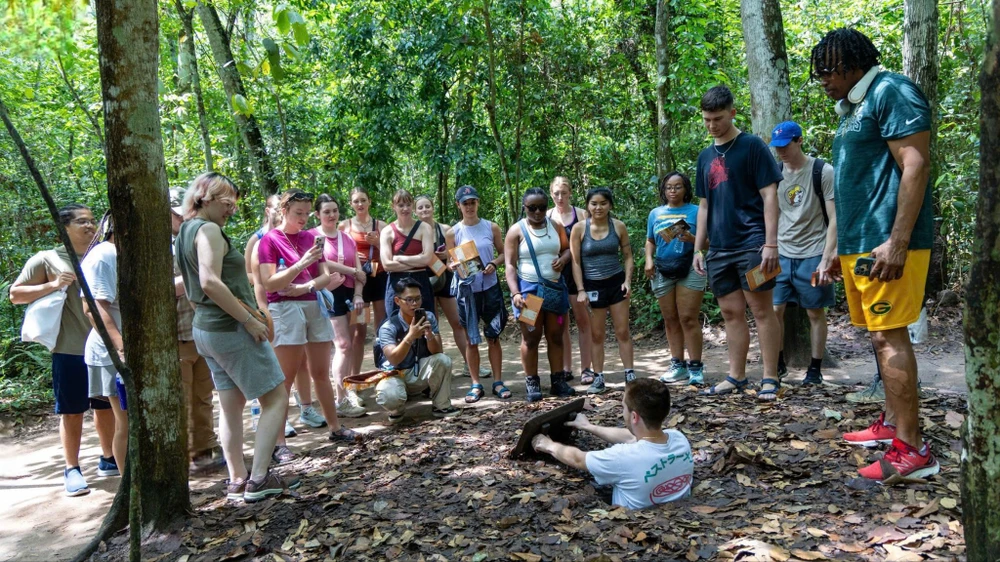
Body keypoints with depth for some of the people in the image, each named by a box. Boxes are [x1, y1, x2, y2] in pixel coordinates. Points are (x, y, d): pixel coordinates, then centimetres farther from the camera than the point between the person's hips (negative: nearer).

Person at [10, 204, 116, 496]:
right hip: (70, 350, -4)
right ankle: (72, 470, 14)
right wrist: (52, 285, -17)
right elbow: (15, 294, -3)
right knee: (72, 412, 3)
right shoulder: (47, 259, -2)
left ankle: (108, 459, 28)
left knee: (106, 406, 14)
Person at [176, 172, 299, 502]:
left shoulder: (186, 232, 15)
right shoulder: (208, 230, -14)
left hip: (205, 327, 10)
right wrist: (249, 320, -21)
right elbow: (211, 282, -25)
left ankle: (237, 481, 18)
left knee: (232, 405, 14)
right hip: (231, 328, -10)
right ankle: (259, 480, -6)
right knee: (276, 399, -3)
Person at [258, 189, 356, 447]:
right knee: (285, 379, -4)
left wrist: (306, 286, -10)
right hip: (286, 310, -5)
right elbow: (269, 283, -13)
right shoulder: (270, 240, -4)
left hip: (315, 307, 5)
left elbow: (326, 276, 9)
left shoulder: (311, 237, 11)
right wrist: (302, 264, -24)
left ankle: (335, 428, 22)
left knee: (321, 373, 12)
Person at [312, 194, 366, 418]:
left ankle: (347, 391, 16)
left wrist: (358, 294, -4)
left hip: (350, 293, 6)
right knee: (343, 345, -11)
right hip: (329, 294, -6)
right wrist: (353, 271, -6)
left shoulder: (347, 238, 16)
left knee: (350, 346, 6)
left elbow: (359, 270, 12)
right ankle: (341, 401, -8)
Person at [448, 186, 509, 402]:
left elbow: (503, 253, 9)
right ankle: (476, 384, 14)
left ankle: (498, 382, 14)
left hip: (491, 287, 1)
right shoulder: (454, 233, 1)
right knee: (472, 339, 5)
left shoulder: (491, 227, 2)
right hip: (468, 288, 0)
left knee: (494, 336, 5)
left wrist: (494, 264, -11)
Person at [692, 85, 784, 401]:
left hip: (751, 242, -6)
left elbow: (769, 195, -7)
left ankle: (770, 379, 4)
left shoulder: (752, 146, -2)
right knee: (731, 313, 10)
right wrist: (698, 248, 14)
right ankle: (736, 377, 18)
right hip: (719, 248, 6)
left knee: (761, 309, -3)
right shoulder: (706, 156, 16)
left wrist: (771, 243, -14)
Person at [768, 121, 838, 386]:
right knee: (774, 310, 0)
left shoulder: (824, 172, -7)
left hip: (812, 255, -4)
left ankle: (815, 369, 16)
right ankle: (777, 364, 15)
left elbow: (834, 219, -8)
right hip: (782, 254, 4)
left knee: (815, 313, 5)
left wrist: (826, 259, -15)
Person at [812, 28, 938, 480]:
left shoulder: (891, 92, -8)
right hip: (859, 244, 9)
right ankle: (892, 423, 24)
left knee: (890, 337, -10)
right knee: (881, 337, 13)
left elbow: (915, 167, -17)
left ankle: (911, 450, -5)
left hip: (885, 244, -9)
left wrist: (897, 242, -23)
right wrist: (839, 248, 24)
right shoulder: (853, 110, 21)